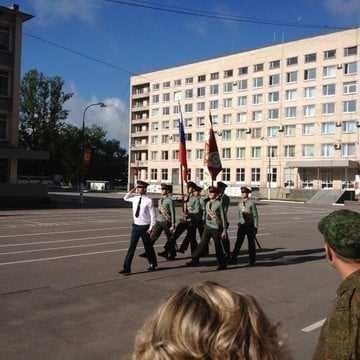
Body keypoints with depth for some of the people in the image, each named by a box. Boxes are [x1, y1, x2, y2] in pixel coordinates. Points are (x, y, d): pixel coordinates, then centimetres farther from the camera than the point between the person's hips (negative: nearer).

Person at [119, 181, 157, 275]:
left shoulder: (148, 201, -13)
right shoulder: (135, 198, 2)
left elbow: (152, 215, -10)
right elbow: (125, 198, 23)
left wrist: (151, 228, -12)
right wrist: (132, 190, 6)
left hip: (144, 227, -4)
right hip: (136, 226, 4)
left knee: (148, 247, 12)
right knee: (131, 247, 1)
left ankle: (153, 264, 35)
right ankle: (126, 268, 3)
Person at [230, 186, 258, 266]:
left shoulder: (252, 203, -8)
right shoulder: (240, 203, 8)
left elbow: (255, 216, -8)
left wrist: (255, 227, -10)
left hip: (250, 226, -4)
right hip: (241, 225, 4)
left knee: (251, 243, 6)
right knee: (238, 242, -1)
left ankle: (252, 260, 18)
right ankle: (234, 259, 1)